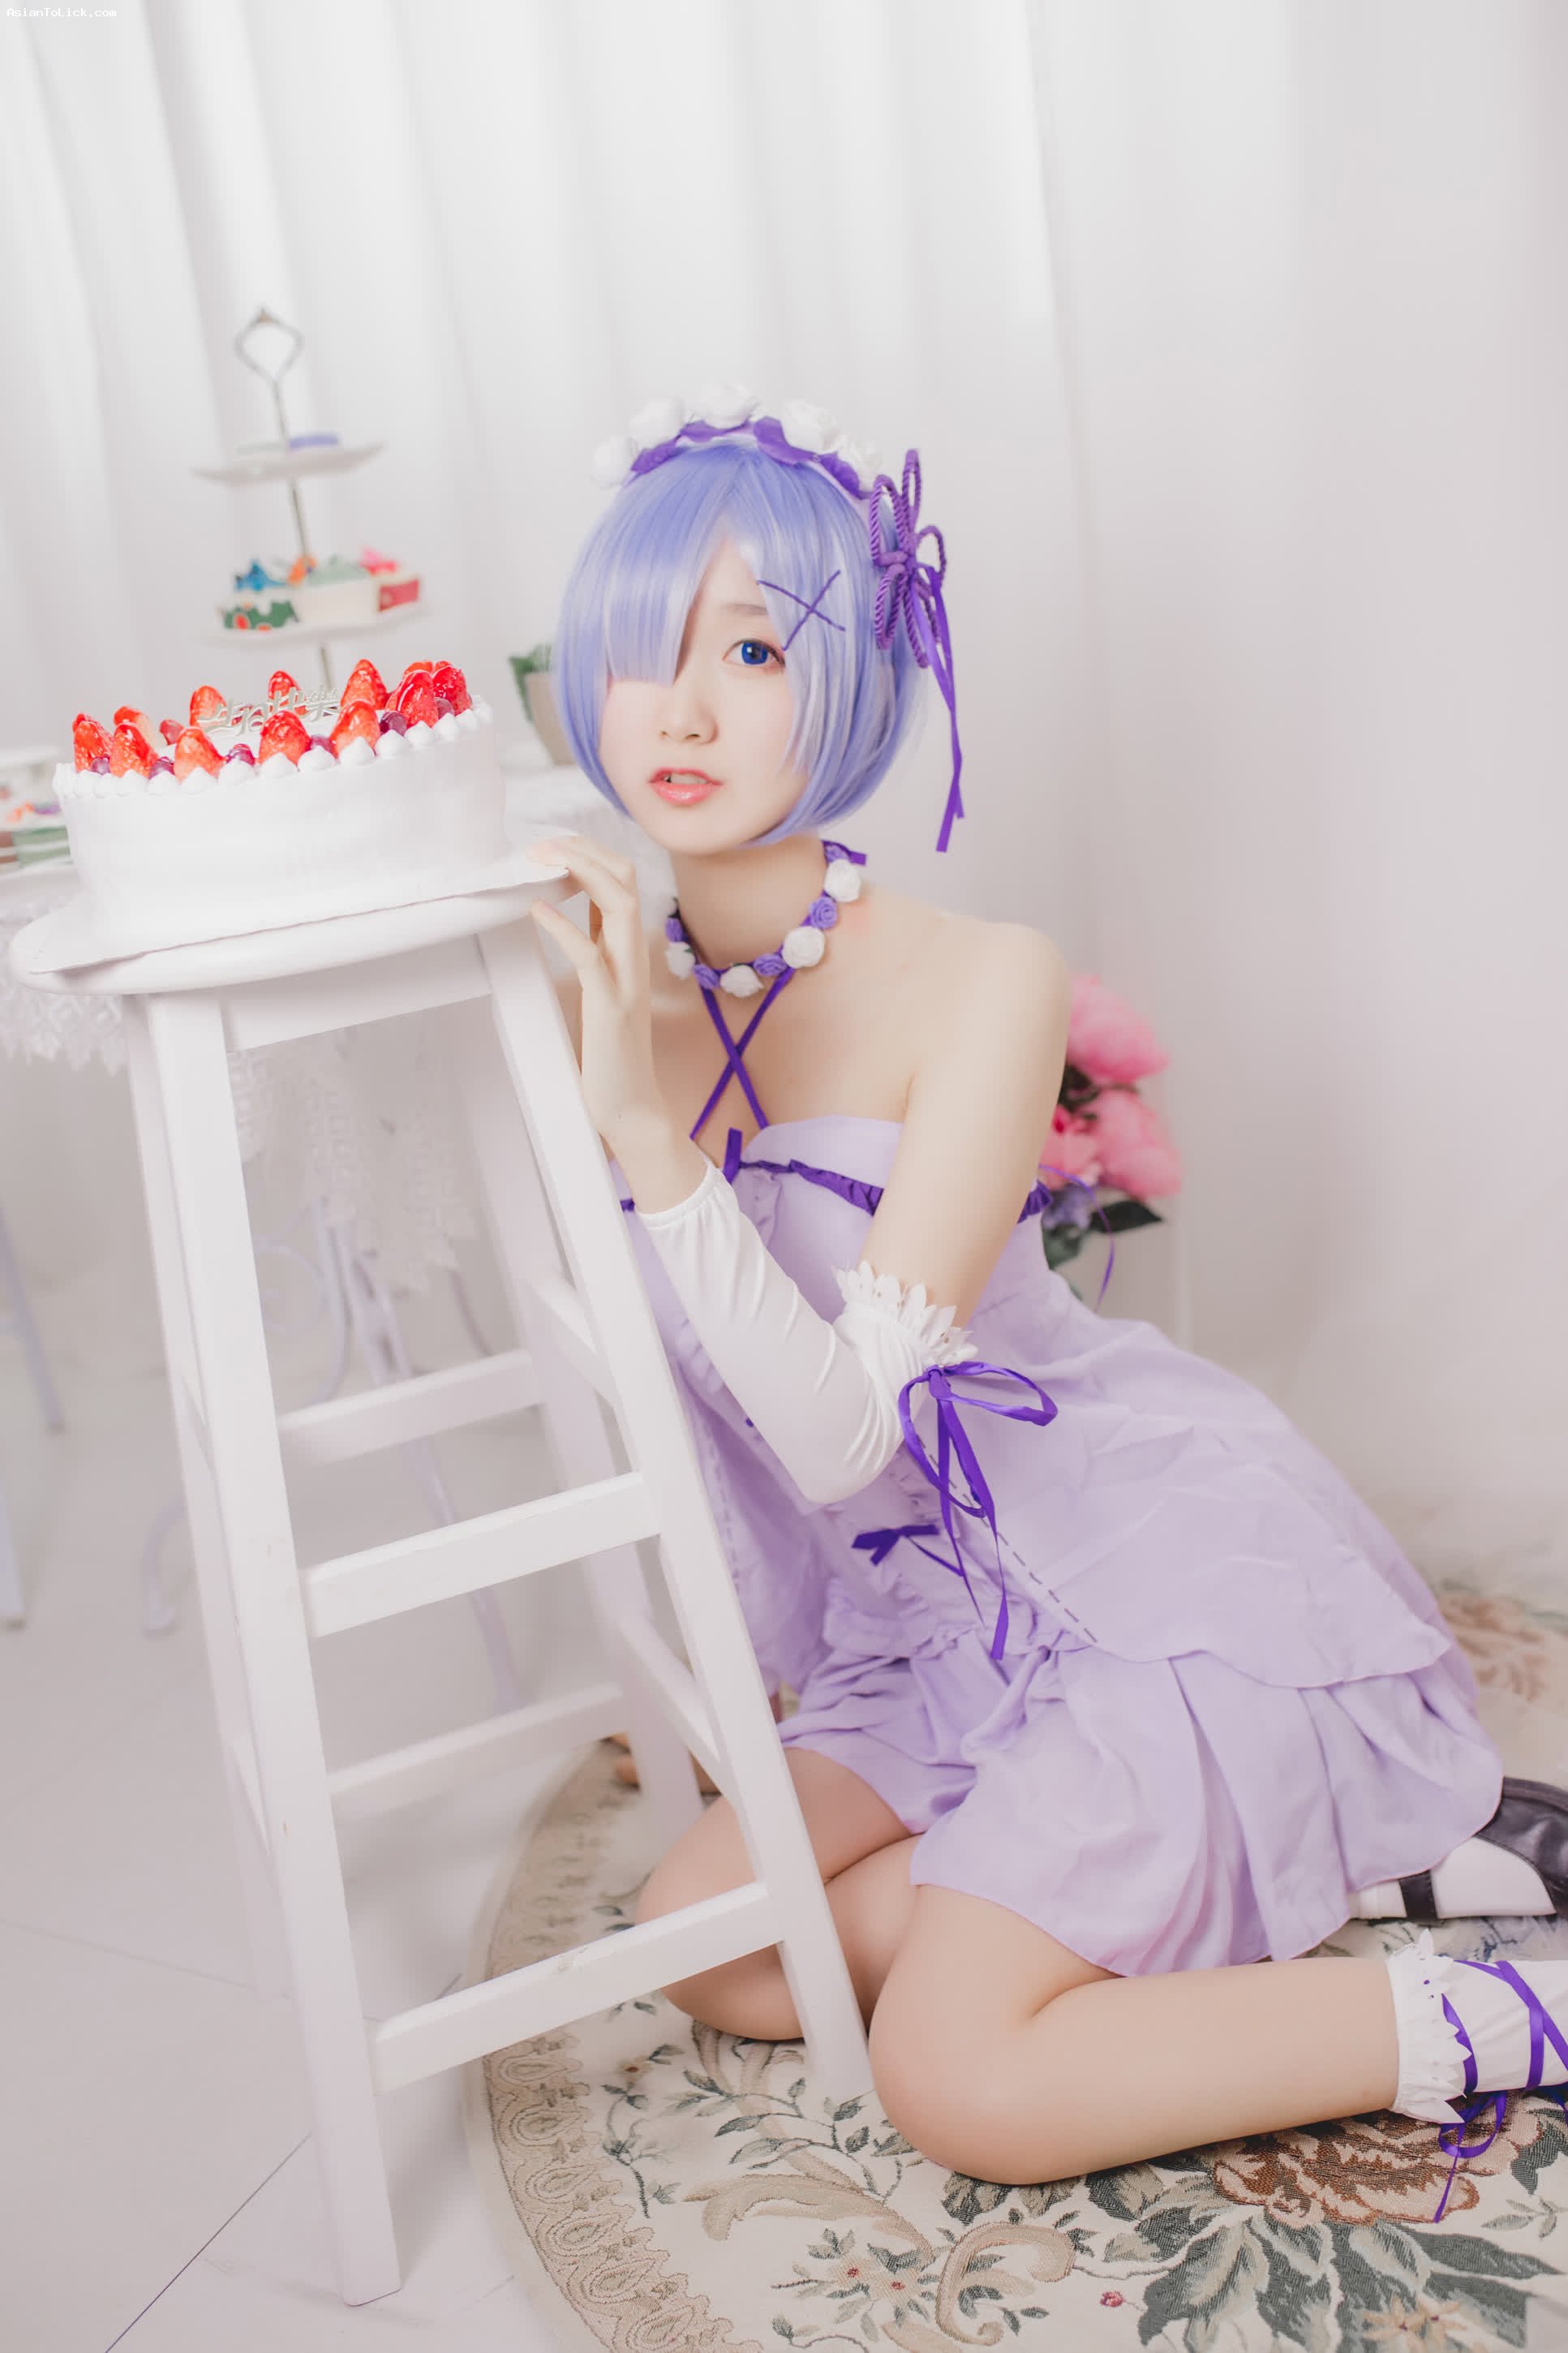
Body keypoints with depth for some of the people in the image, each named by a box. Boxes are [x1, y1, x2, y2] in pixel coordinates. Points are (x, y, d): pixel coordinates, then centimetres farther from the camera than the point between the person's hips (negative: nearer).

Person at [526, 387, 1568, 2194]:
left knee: (961, 2080, -14)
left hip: (1167, 1557, -7)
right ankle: (1310, 1853, 2)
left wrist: (645, 1132, -34)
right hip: (955, 1620, 7)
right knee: (705, 1937, -3)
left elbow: (842, 1425, -27)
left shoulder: (977, 985, -22)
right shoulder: (626, 994, -3)